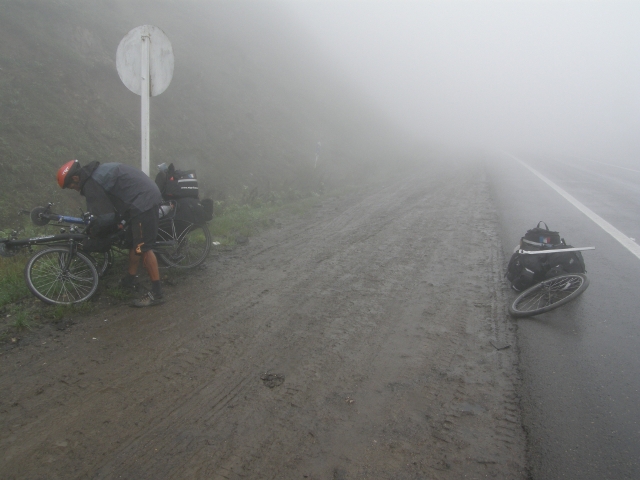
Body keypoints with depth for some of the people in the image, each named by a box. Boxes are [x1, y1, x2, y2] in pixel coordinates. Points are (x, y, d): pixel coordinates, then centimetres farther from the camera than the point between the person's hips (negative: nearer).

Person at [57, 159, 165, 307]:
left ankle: (156, 294, -3)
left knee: (143, 248, -7)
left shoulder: (91, 185, -11)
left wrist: (91, 230, 6)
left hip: (142, 202, -10)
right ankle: (129, 280, 34)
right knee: (134, 242, 20)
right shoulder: (96, 171, 18)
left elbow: (106, 217, -10)